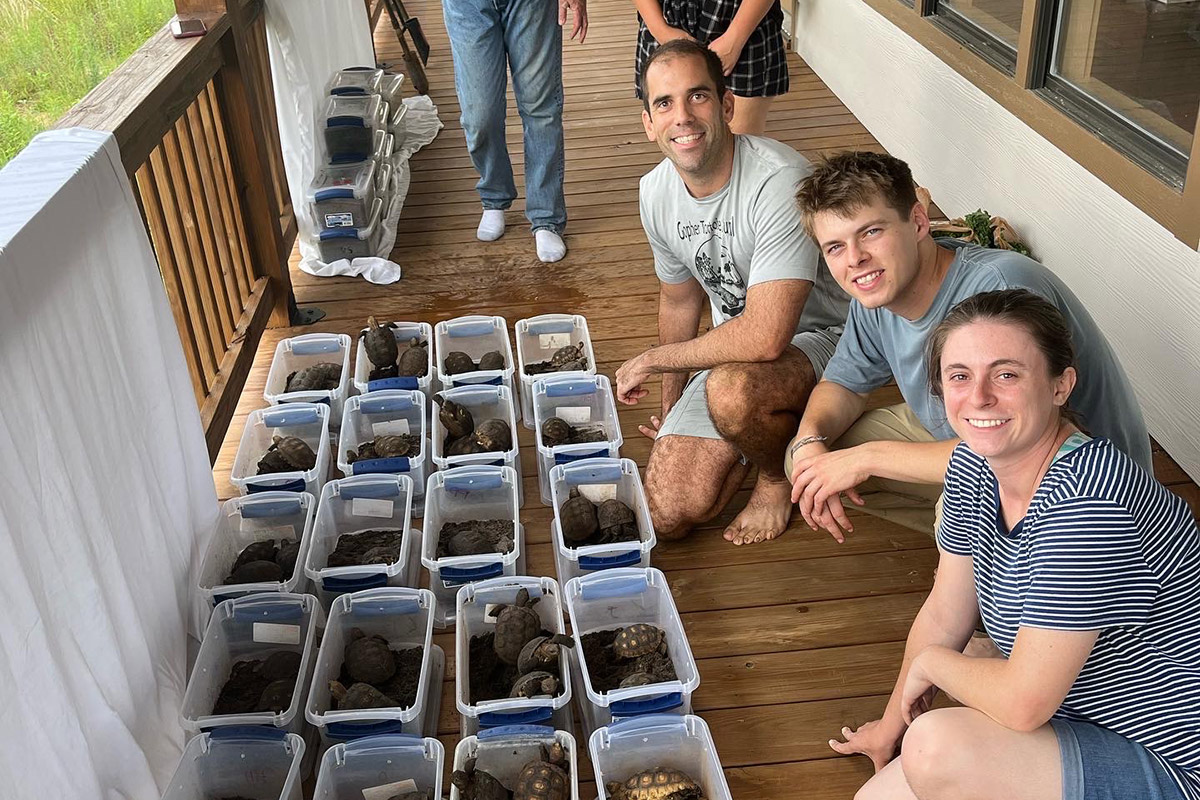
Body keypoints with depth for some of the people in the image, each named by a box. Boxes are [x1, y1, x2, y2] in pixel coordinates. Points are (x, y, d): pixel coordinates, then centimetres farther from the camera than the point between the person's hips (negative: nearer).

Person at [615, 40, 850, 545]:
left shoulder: (780, 181, -29)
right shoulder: (656, 192, -4)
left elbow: (766, 336, -35)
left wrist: (650, 360, -20)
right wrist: (671, 402, 19)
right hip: (733, 346, 6)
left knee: (730, 389, -40)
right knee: (668, 514, -6)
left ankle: (779, 475, -3)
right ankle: (771, 428, 21)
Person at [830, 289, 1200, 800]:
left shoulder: (1086, 499, -31)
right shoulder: (974, 468, -5)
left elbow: (1023, 703, -29)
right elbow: (943, 615, 8)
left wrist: (930, 662, -10)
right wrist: (891, 727, 18)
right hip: (1074, 724, 7)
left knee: (936, 747, -27)